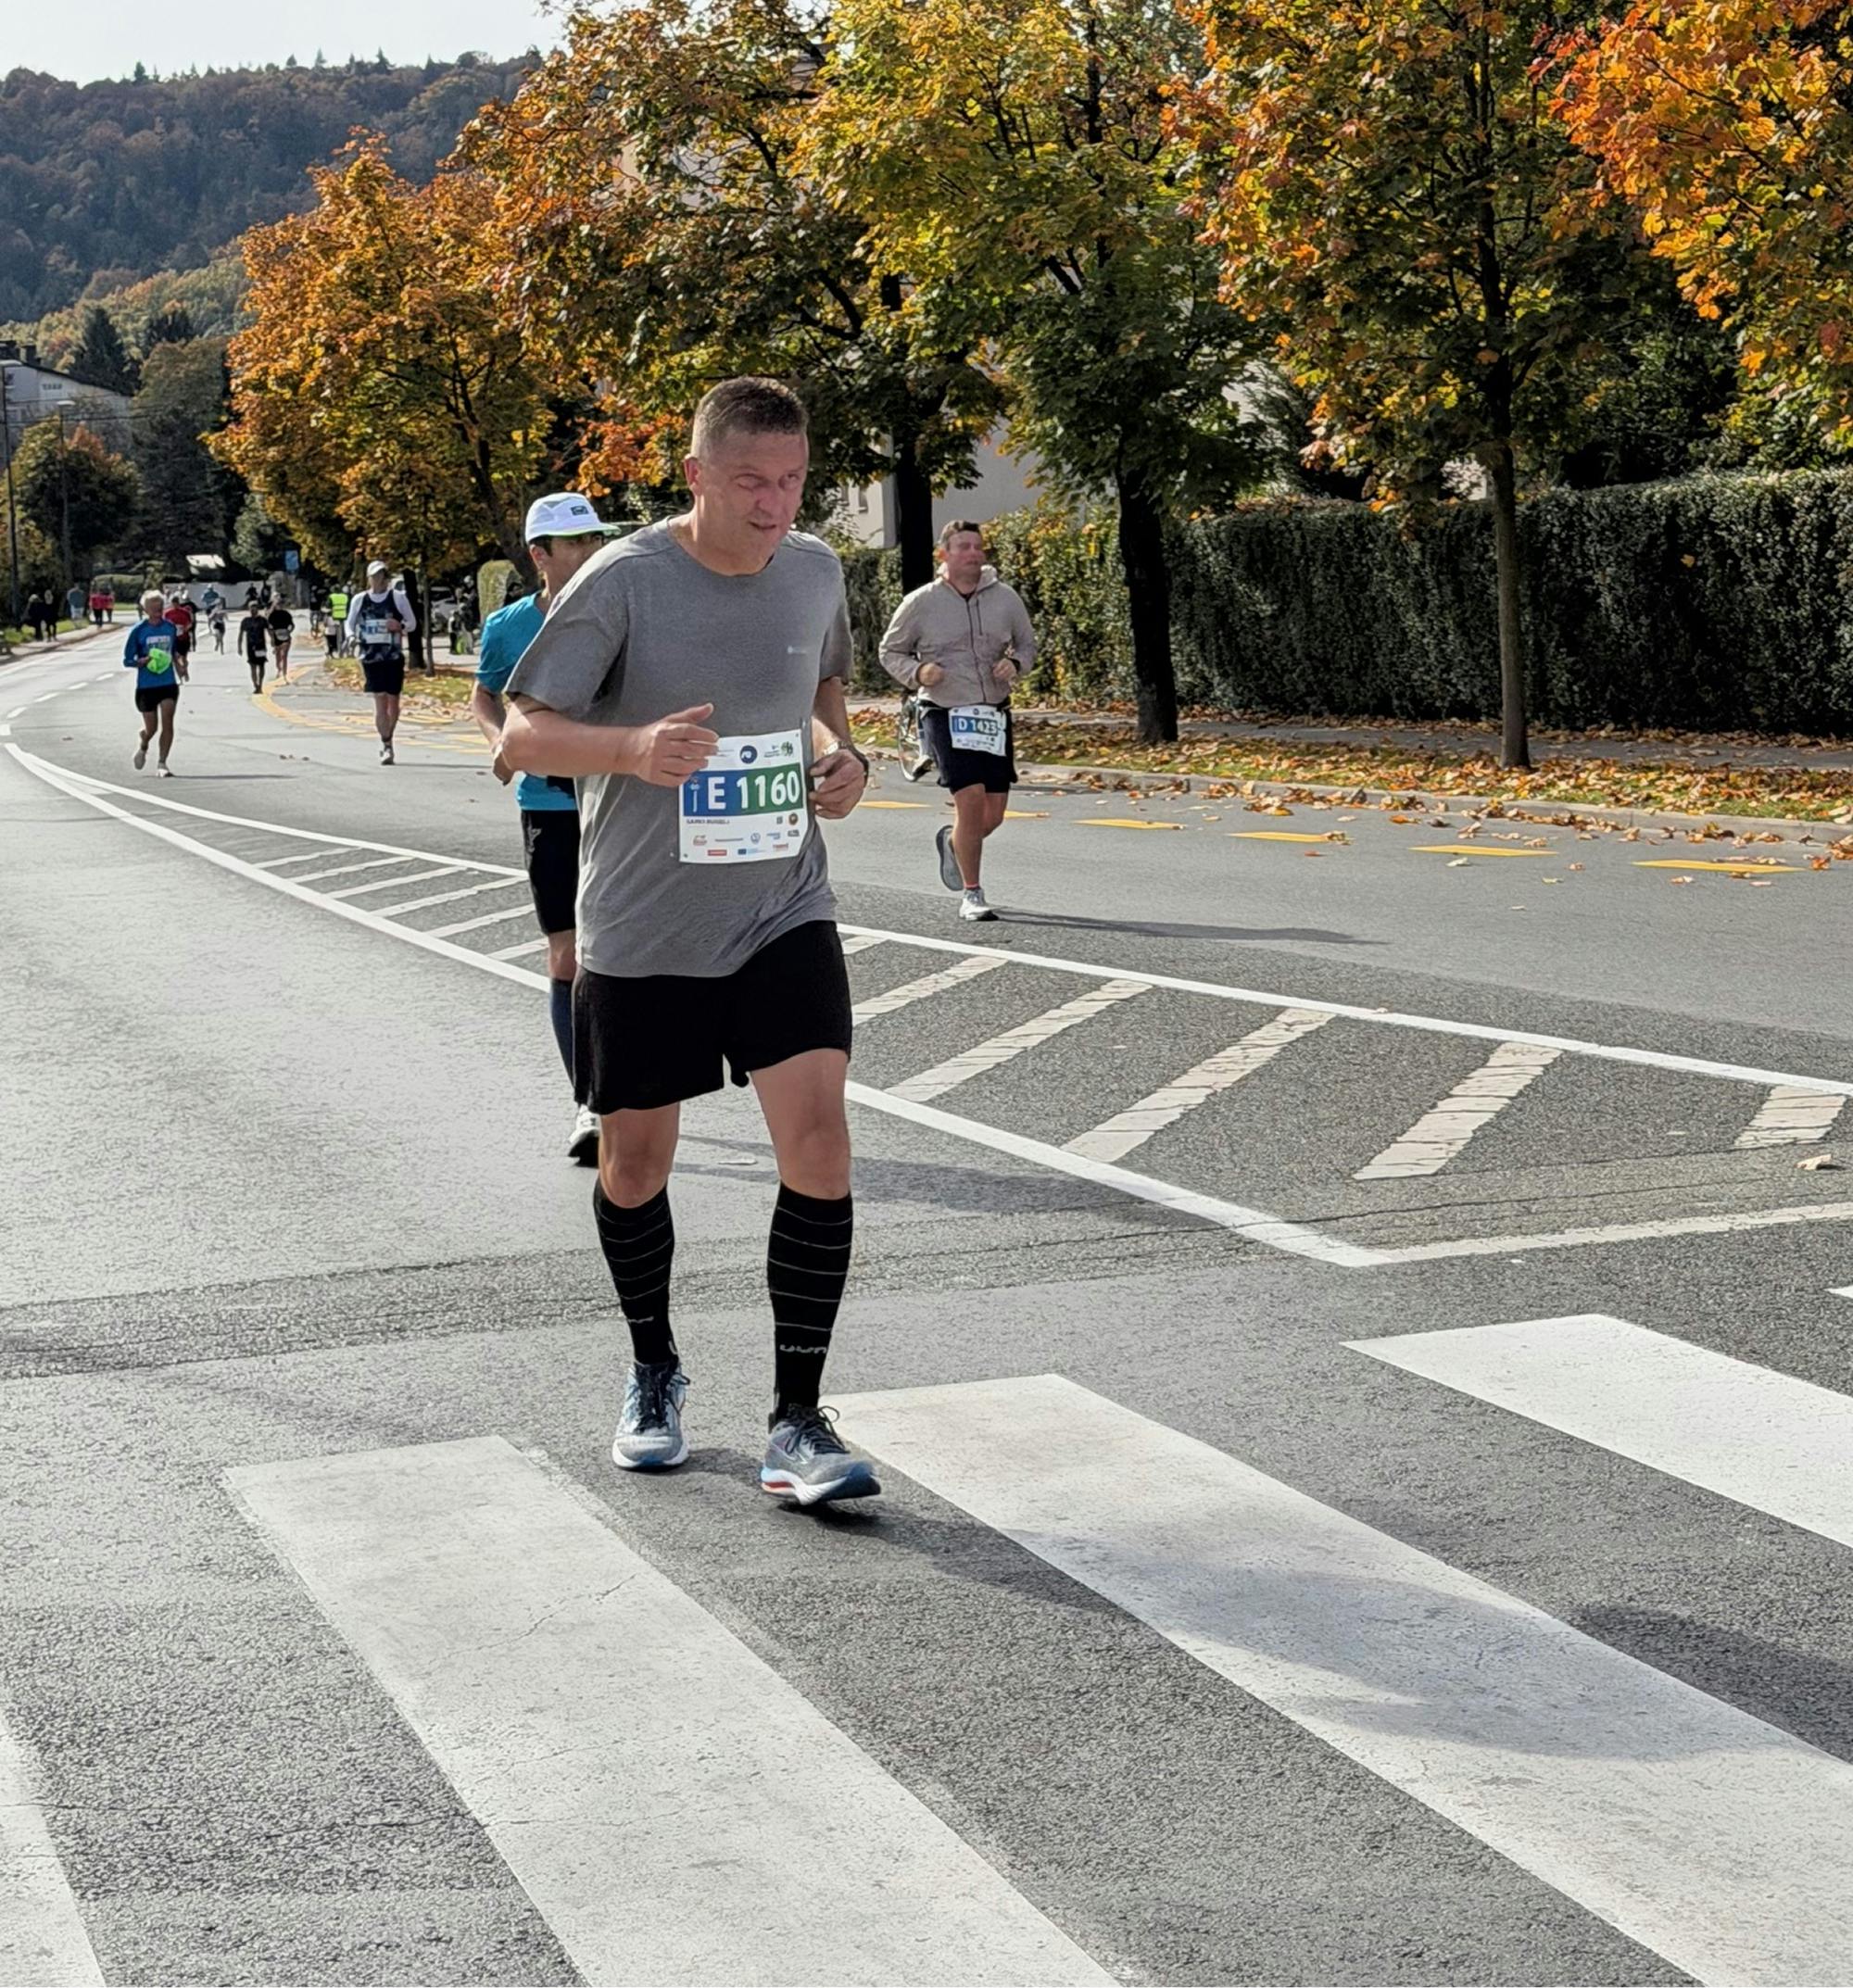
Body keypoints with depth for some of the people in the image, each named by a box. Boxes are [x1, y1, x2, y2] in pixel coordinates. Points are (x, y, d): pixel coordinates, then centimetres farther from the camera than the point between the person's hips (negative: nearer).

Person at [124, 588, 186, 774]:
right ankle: (142, 746, 41)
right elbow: (127, 661, -5)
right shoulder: (138, 630, -8)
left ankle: (162, 763, -3)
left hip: (169, 684, 2)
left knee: (167, 723, -11)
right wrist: (144, 661, -22)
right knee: (151, 728, 7)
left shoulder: (171, 627, 2)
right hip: (146, 686, -2)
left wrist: (180, 666, 4)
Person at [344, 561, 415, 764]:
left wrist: (401, 627, -15)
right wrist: (351, 636, -7)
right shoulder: (359, 600, 5)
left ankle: (387, 741, 23)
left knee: (392, 699, 5)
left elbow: (412, 623, 7)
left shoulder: (398, 597, 1)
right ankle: (386, 746, -9)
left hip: (393, 656, 0)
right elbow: (350, 623, 14)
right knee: (379, 698, -10)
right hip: (370, 656, 0)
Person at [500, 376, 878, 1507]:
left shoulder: (816, 572, 1)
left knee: (819, 1141, -12)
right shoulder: (622, 583, -13)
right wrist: (636, 747, -32)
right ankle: (654, 1374, 36)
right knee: (635, 1164, 10)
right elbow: (525, 736, -13)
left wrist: (842, 755, 0)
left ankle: (798, 1420, -3)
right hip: (640, 932, -2)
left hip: (785, 915, 2)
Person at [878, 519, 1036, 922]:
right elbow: (890, 651, 6)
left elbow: (1027, 644, 16)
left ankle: (952, 841, 40)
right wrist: (917, 672, -14)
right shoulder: (921, 603, -5)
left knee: (993, 815, 5)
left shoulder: (1005, 598, 3)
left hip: (995, 716, 4)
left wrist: (1015, 664, -6)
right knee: (971, 799, -17)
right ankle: (971, 895, -3)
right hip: (946, 716, -4)